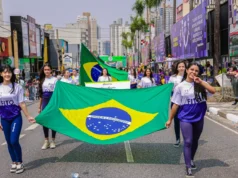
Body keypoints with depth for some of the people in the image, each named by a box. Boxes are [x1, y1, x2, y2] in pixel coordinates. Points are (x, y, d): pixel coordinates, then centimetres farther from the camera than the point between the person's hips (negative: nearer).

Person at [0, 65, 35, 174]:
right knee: (9, 142, 11)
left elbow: (21, 104, -2)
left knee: (14, 141, -9)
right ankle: (14, 162, 28)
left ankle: (20, 163, 11)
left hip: (16, 118, -3)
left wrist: (28, 116, -5)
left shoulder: (17, 87, -5)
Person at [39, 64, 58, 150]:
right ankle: (46, 141, 16)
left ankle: (53, 141, 16)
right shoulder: (42, 80, 11)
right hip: (45, 102, 4)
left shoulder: (55, 79, -4)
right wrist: (39, 106, 13)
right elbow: (41, 94, 14)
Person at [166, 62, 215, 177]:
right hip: (186, 118, -3)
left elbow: (213, 91, -16)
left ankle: (191, 160, 39)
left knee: (195, 141, 17)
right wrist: (170, 119, 0)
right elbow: (176, 104, -2)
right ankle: (188, 167, 4)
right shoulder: (180, 86, -5)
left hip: (199, 118, 3)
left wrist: (201, 82, -21)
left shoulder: (200, 84, 0)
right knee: (188, 142, -5)